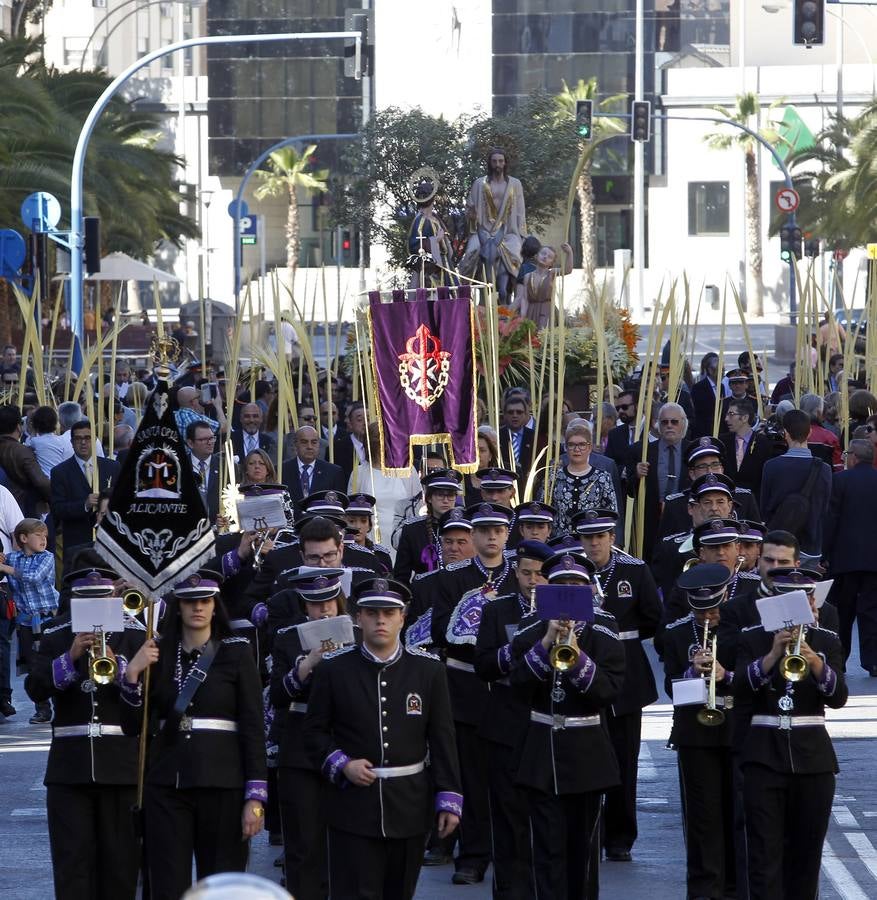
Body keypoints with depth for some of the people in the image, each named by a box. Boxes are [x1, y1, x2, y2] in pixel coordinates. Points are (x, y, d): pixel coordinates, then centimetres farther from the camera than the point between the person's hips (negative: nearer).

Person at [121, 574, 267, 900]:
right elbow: (132, 726, 7)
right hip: (166, 784, 2)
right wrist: (132, 674, -8)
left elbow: (253, 726, -3)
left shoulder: (236, 653, 0)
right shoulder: (159, 654, 9)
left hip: (222, 784, -2)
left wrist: (256, 796, -9)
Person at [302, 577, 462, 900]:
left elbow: (442, 740, 4)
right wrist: (342, 764, -12)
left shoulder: (429, 669, 3)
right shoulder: (333, 668, 0)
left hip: (409, 807, 2)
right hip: (353, 805, -2)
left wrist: (448, 799, -1)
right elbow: (314, 731, 5)